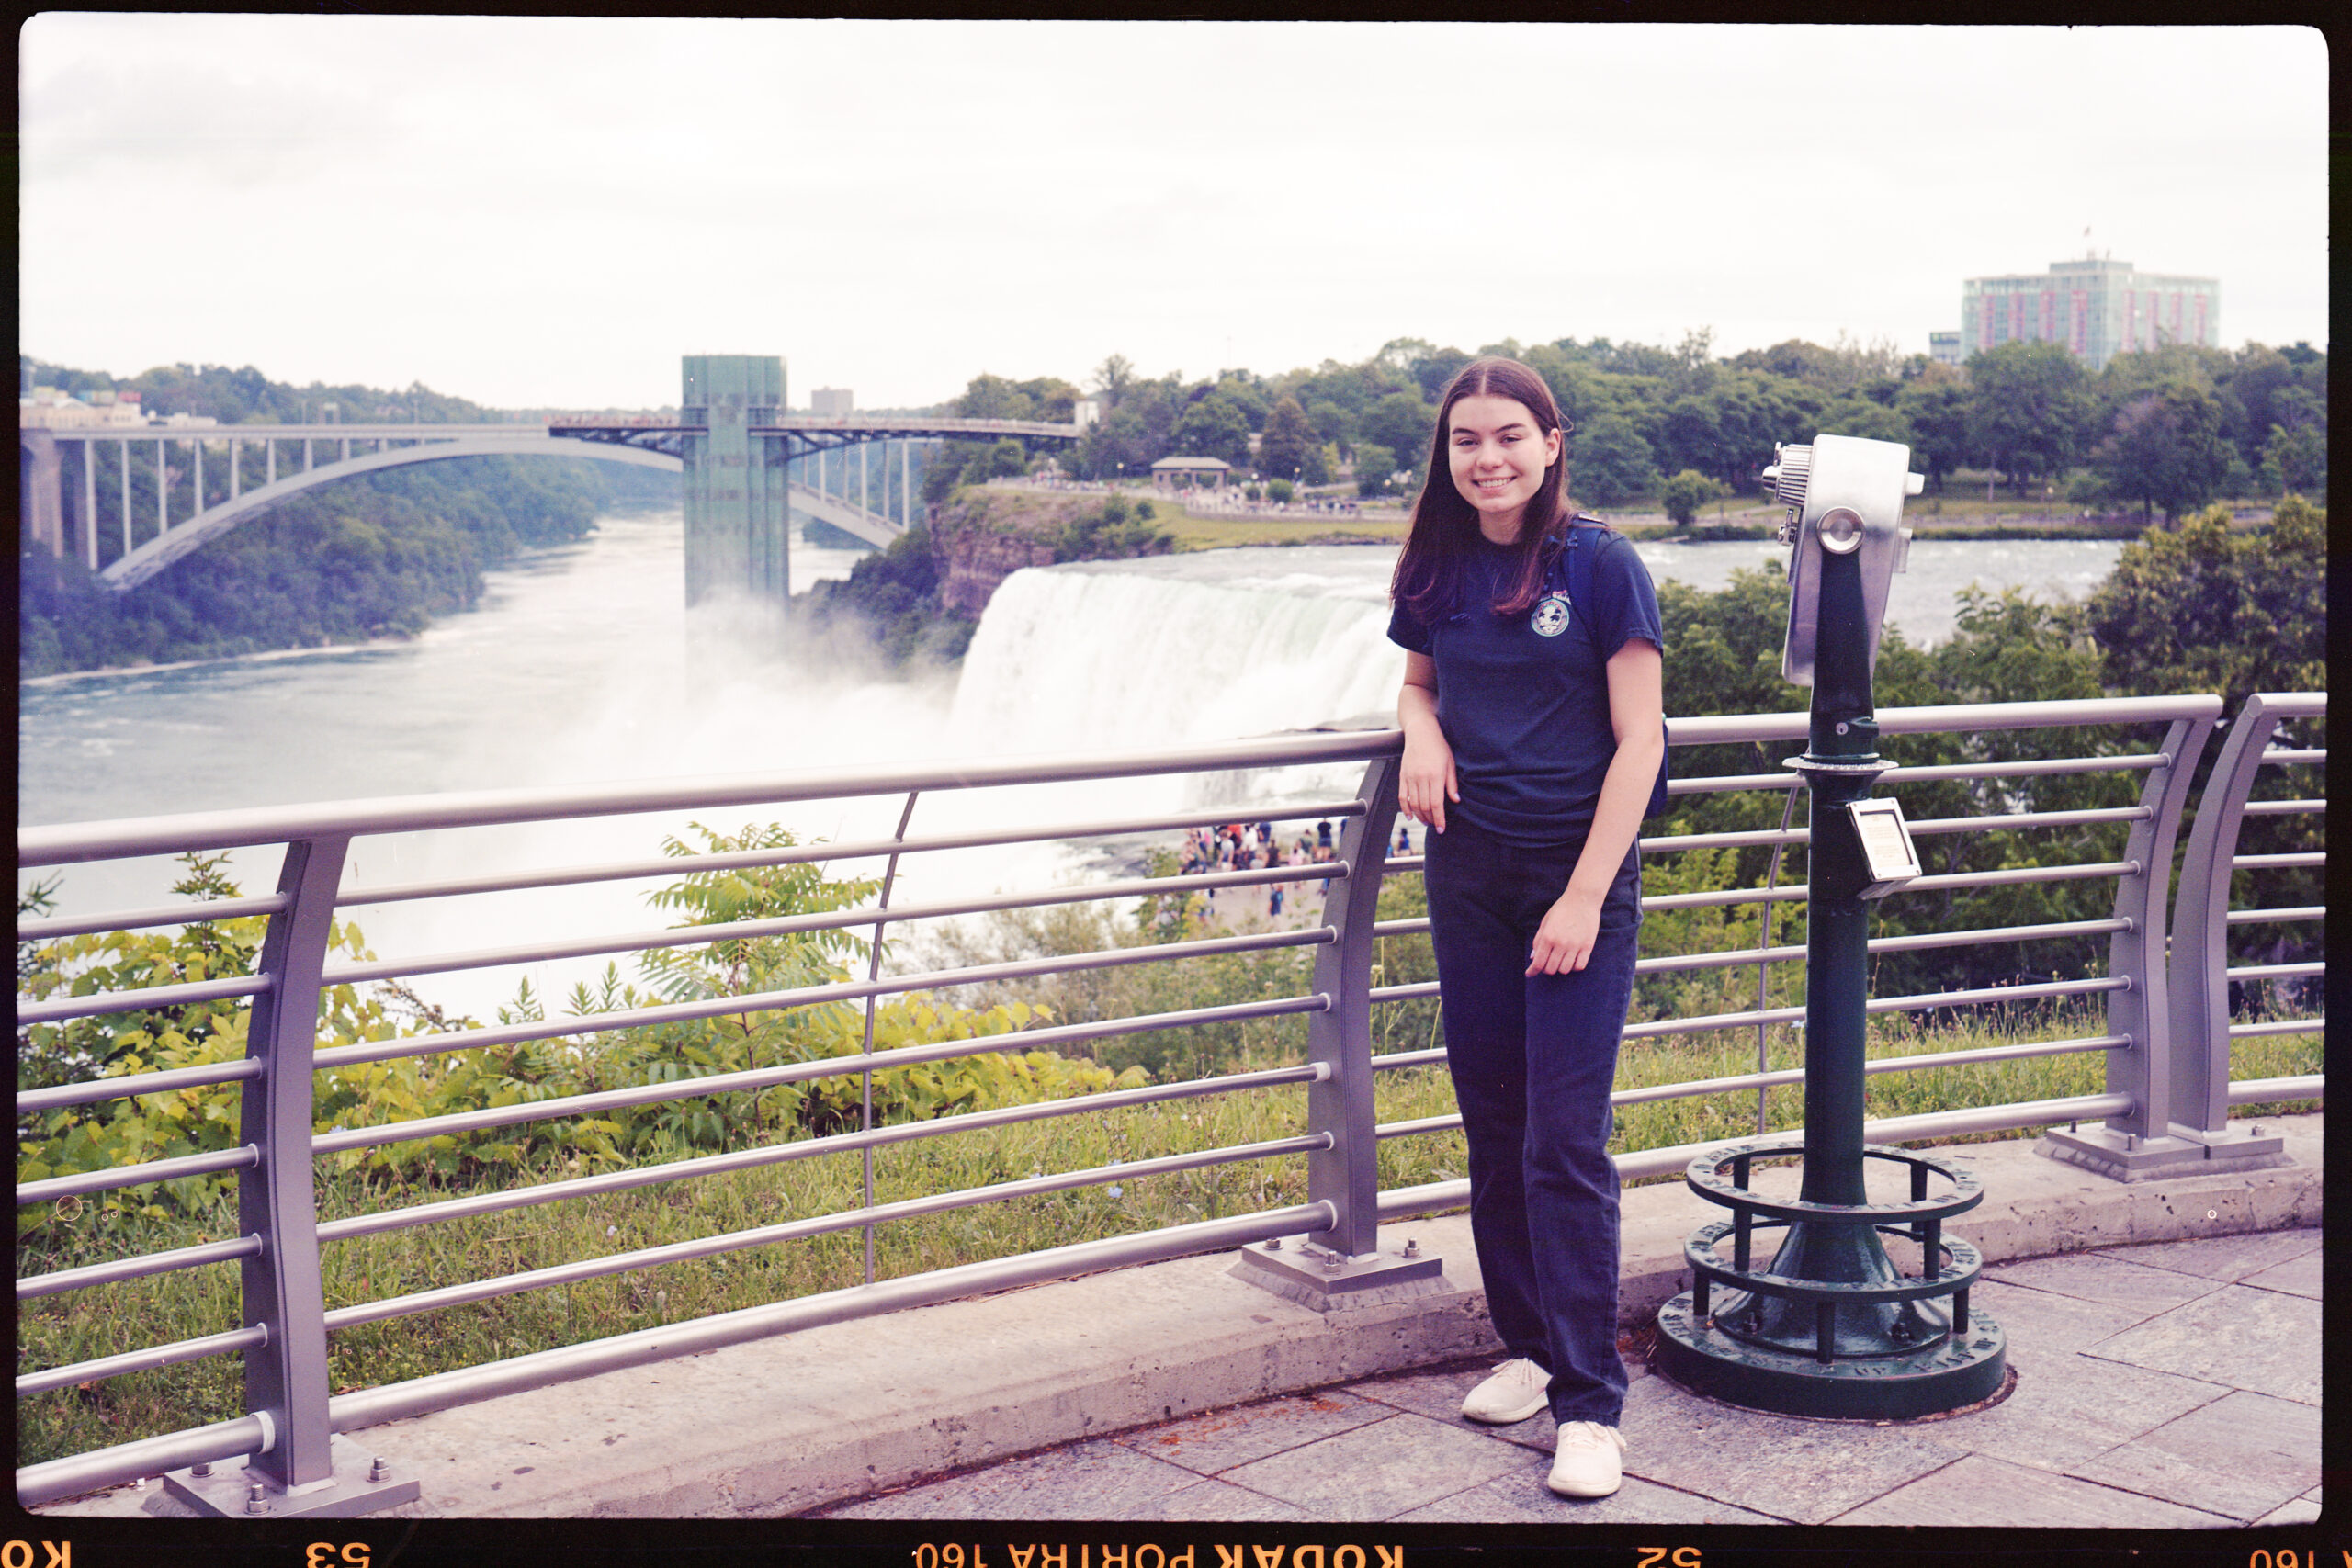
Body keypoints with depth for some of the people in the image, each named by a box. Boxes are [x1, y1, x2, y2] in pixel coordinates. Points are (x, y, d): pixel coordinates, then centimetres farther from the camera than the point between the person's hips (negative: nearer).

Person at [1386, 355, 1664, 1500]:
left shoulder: (1600, 566, -9)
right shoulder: (1438, 571, 5)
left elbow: (1638, 741, -10)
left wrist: (1586, 895, -15)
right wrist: (1422, 731, -2)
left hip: (1578, 872, -5)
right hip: (1468, 870, 5)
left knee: (1565, 1142, -7)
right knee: (1493, 1125, 10)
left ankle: (1588, 1403, -1)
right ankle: (1527, 1346, 24)